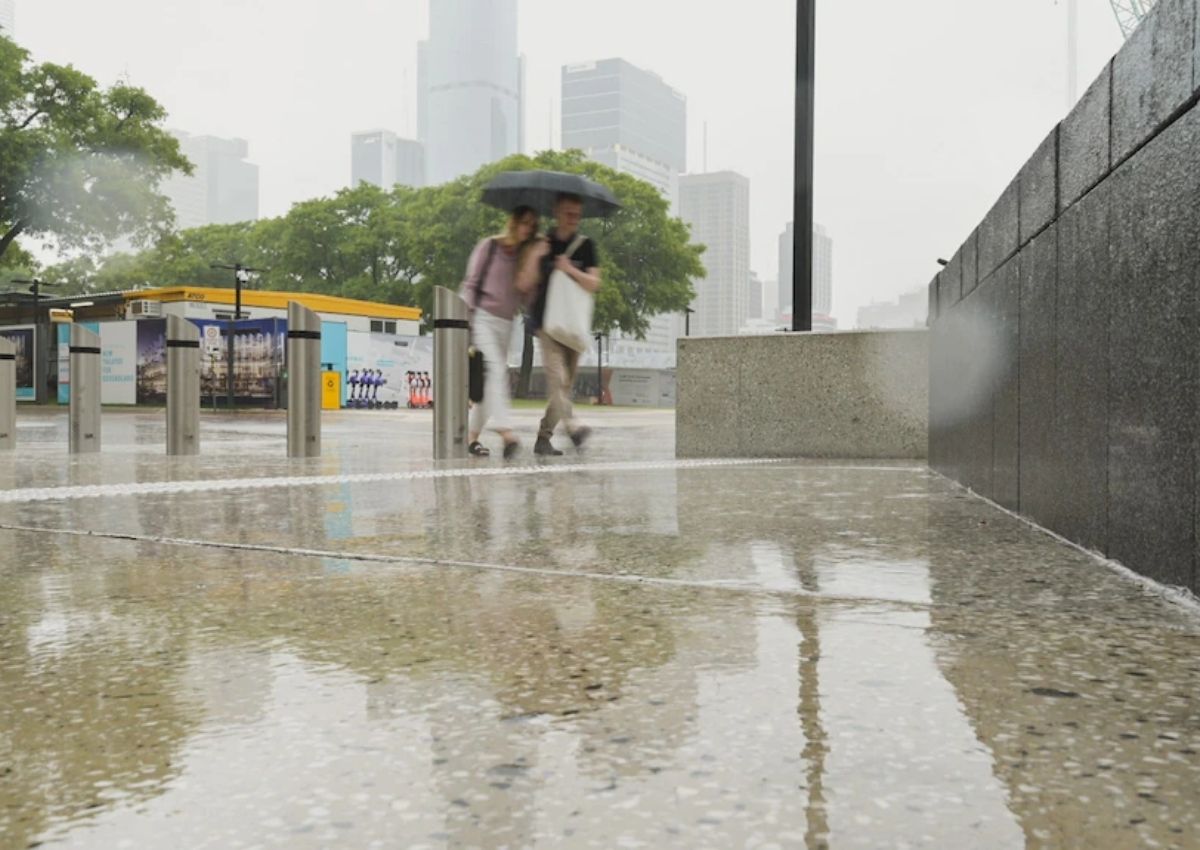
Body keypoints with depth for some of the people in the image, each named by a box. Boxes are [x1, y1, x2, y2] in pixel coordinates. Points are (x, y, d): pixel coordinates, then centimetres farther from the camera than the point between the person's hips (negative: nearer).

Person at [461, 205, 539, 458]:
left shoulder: (526, 255, 12)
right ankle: (505, 431, -33)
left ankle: (472, 435, 12)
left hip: (506, 323, 5)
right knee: (495, 369, -21)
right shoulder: (490, 246, 0)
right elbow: (471, 283, -3)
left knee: (491, 379, 3)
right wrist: (466, 319, -9)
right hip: (482, 316, -5)